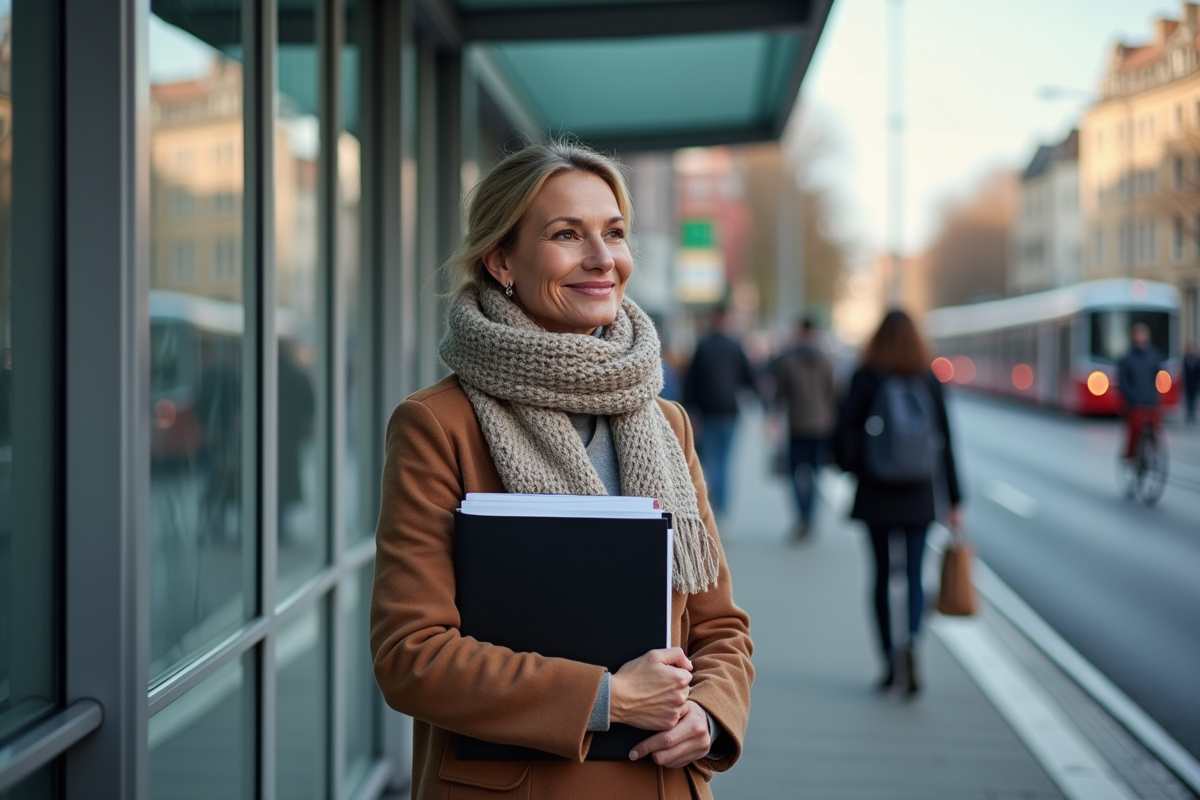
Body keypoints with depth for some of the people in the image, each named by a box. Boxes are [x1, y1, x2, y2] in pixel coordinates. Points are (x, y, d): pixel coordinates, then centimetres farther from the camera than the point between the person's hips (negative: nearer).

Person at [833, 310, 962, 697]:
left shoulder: (865, 378, -4)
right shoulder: (929, 381, 1)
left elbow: (844, 431, -9)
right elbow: (945, 442, 2)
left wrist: (852, 465, 12)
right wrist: (953, 501, 6)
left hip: (876, 493, -1)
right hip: (920, 494, 1)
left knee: (882, 574, 9)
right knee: (915, 575, 3)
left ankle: (890, 662, 11)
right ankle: (912, 640, -23)